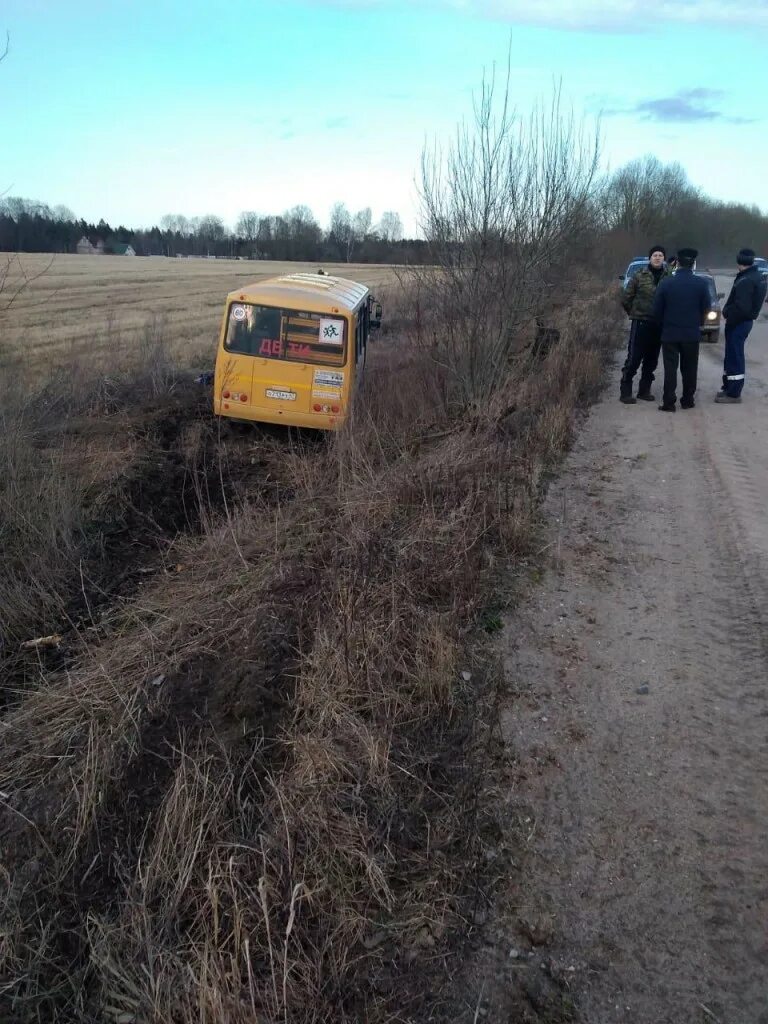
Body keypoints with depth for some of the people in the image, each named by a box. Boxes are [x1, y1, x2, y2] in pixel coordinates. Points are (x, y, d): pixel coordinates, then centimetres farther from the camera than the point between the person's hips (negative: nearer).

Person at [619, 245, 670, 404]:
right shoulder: (639, 276, -3)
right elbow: (626, 298, 2)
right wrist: (634, 313, 7)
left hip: (659, 325, 3)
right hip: (641, 323, -3)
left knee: (652, 360, 10)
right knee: (634, 358, -4)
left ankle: (644, 390, 21)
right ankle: (625, 392, 2)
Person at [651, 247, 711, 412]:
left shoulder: (666, 283, -8)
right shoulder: (701, 284, -7)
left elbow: (657, 310, -4)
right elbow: (706, 308, -1)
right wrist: (697, 323, 16)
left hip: (670, 333, -1)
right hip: (692, 333, 1)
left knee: (670, 369, 3)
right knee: (689, 369, 12)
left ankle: (669, 403, -1)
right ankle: (687, 401, 17)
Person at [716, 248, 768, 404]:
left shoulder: (745, 281, -23)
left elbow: (741, 307, -27)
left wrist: (727, 313, -10)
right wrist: (728, 311, 8)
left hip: (738, 323, -10)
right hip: (746, 320, 10)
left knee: (734, 357, -4)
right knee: (732, 356, 18)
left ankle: (733, 394, 1)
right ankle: (728, 387, 28)